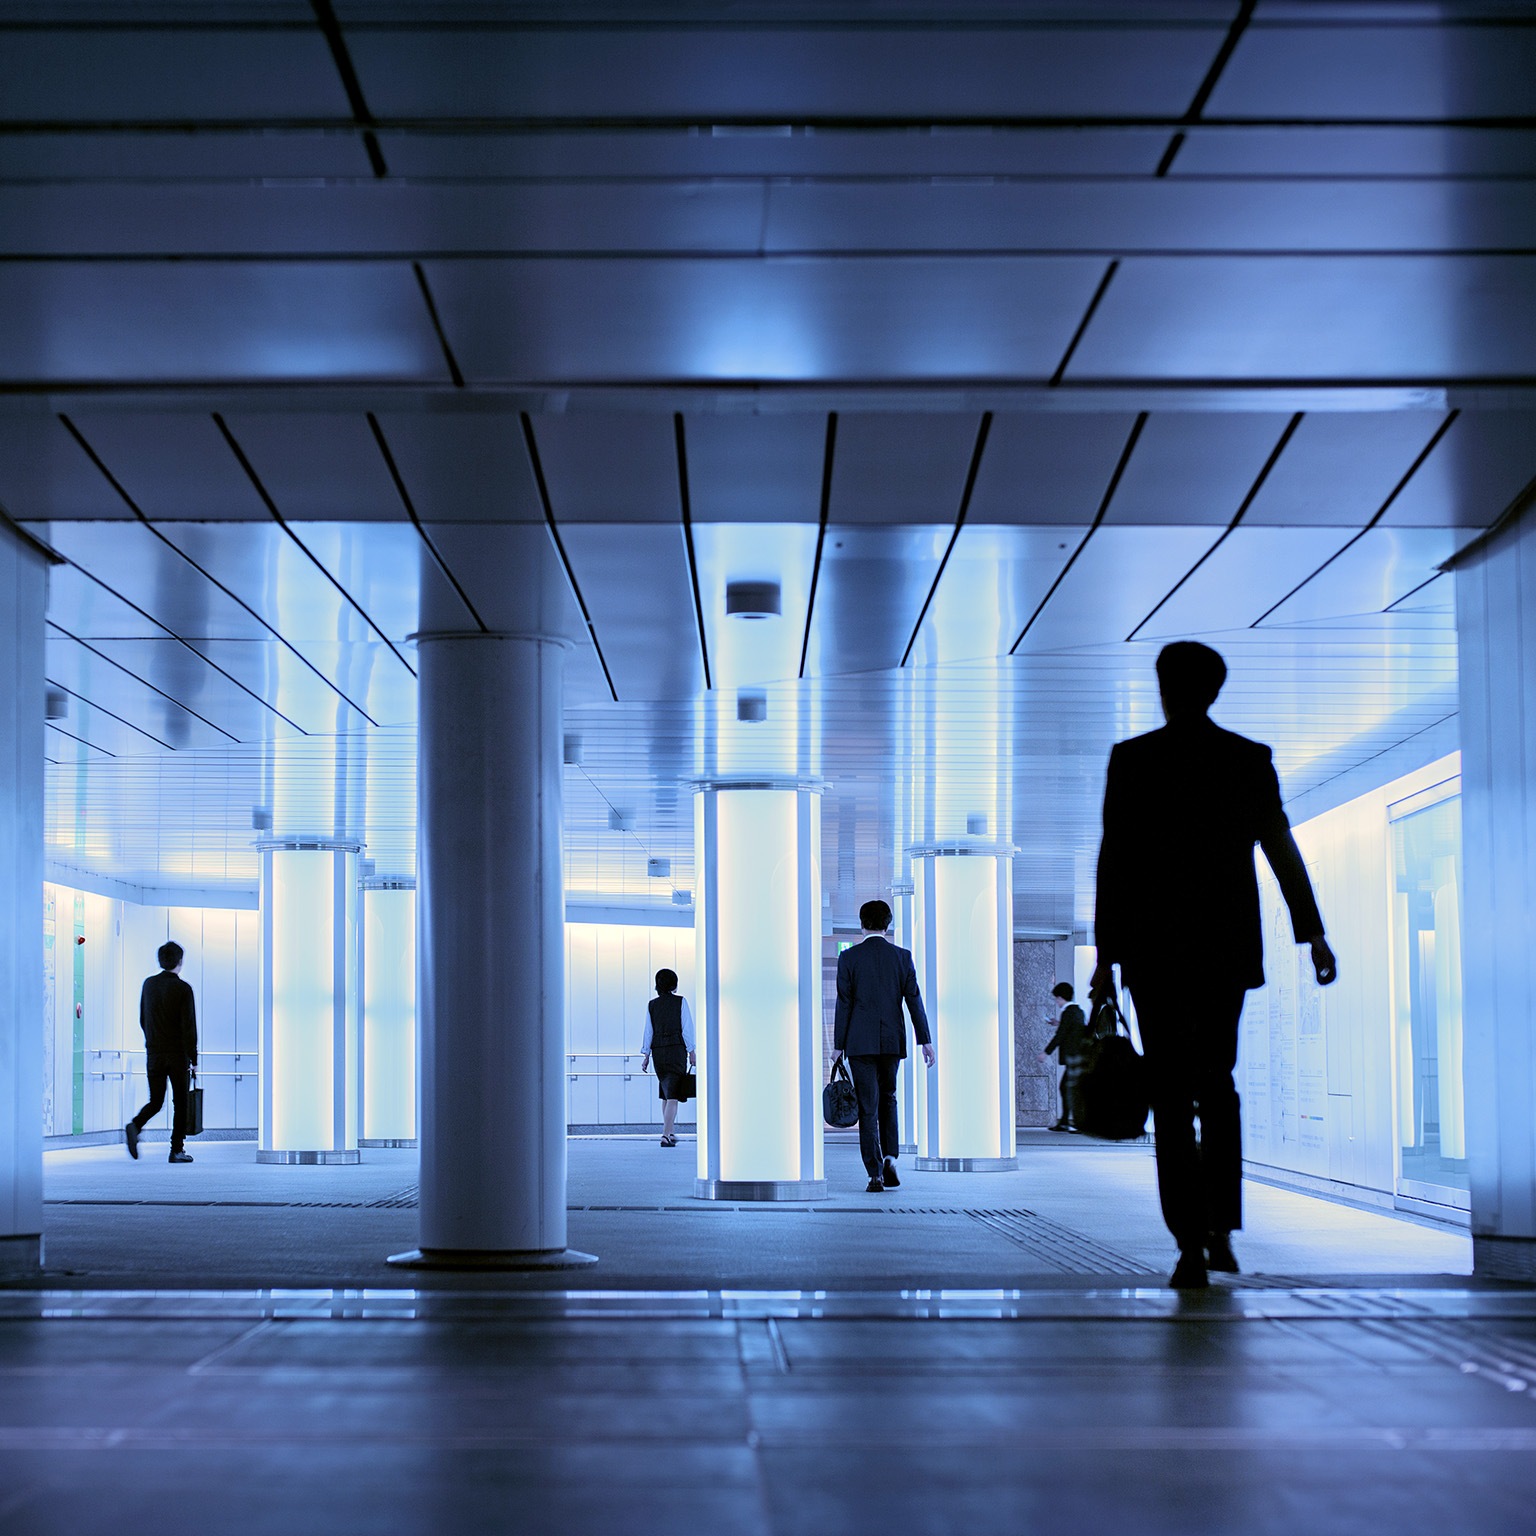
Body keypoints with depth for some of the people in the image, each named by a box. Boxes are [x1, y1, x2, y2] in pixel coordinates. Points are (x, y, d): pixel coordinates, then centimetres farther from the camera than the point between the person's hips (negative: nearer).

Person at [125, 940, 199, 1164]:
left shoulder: (148, 984, 5)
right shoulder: (183, 989, -11)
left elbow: (142, 1020, 12)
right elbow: (189, 1026, -14)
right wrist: (193, 1058, -9)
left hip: (154, 1053, 4)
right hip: (178, 1053, -4)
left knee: (155, 1101, 11)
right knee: (180, 1103, 7)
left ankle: (135, 1125, -18)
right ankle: (177, 1150, 6)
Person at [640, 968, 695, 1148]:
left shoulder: (652, 1005, 5)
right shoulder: (680, 1002, -3)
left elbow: (648, 1031, 5)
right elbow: (687, 1028, -5)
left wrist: (646, 1055, 8)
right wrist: (692, 1051, 1)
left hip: (658, 1052, 4)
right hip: (677, 1049, -4)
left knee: (665, 1093, 18)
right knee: (673, 1095, -6)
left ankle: (669, 1132, 23)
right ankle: (666, 1135, -17)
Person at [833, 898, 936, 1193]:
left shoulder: (849, 957, -4)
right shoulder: (902, 956, 2)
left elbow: (844, 1003, -4)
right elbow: (914, 999, 1)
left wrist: (838, 1045, 0)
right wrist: (925, 1040, 4)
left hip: (861, 1041, -2)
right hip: (893, 1041, 3)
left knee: (868, 1107, -1)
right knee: (888, 1098, 20)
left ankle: (875, 1174, -6)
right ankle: (889, 1158, 5)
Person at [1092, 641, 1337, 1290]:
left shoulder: (1131, 759, -3)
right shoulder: (1251, 759, 3)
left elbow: (1113, 861, -5)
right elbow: (1283, 851, 1)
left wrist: (1106, 955, -1)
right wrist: (1313, 936, 5)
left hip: (1154, 947, -2)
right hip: (1228, 946, 2)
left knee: (1172, 1096, 0)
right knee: (1218, 1085, 17)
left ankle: (1191, 1246, -7)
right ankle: (1221, 1232, 12)